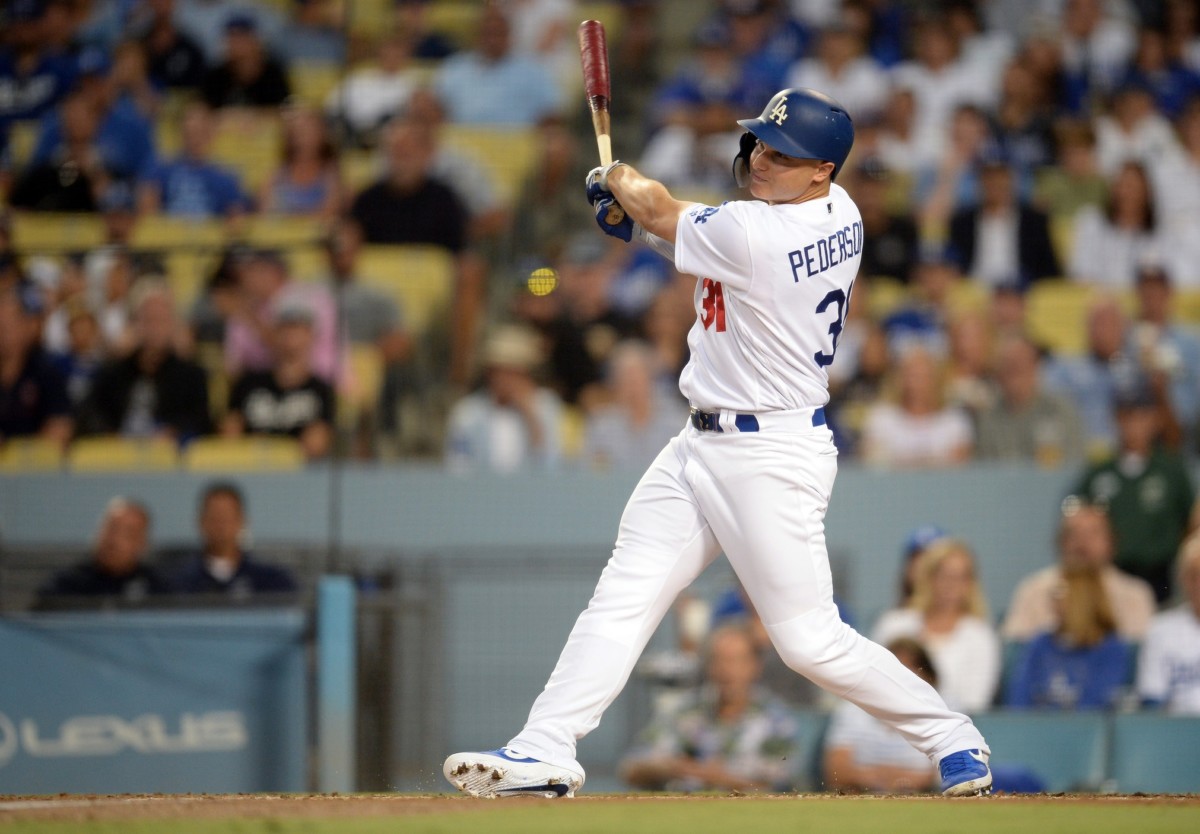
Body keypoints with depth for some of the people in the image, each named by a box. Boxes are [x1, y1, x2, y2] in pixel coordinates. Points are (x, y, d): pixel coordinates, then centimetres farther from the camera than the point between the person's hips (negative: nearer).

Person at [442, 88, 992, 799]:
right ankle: (545, 753, 2)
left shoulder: (749, 234, -25)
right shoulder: (841, 214, 2)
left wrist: (621, 180, 16)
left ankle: (955, 740, 11)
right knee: (622, 600, 4)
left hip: (772, 459, -10)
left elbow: (659, 213, -4)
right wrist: (641, 216, 8)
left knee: (812, 640, -5)